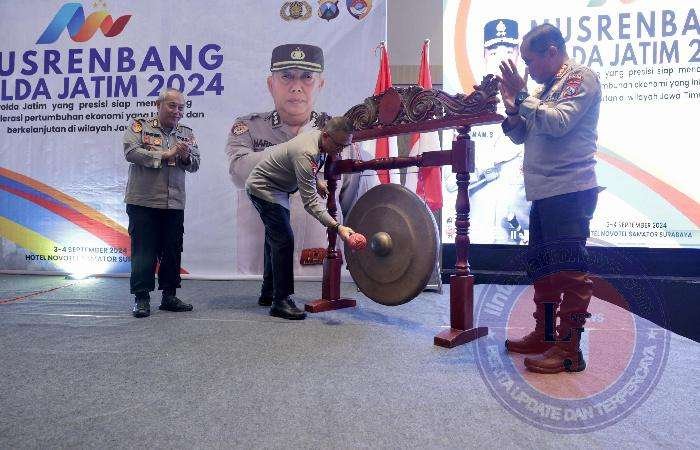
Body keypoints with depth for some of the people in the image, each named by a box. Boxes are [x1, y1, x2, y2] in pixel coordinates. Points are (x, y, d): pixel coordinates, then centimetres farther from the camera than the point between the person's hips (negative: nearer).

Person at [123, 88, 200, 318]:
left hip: (174, 204, 4)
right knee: (143, 251, -1)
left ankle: (169, 296, 19)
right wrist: (165, 155, -13)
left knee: (172, 251, 8)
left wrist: (186, 157, -15)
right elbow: (131, 152, -12)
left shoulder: (187, 133, 14)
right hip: (143, 201, -4)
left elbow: (195, 164, 8)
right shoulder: (140, 126, 3)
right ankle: (141, 298, 7)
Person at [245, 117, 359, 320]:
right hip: (263, 187, -10)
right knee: (284, 240, -17)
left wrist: (316, 184, 0)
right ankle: (281, 301, -13)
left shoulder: (317, 135, -5)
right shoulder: (306, 153, -34)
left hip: (276, 187, 10)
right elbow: (310, 202, -37)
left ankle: (269, 292, 25)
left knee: (275, 239, 14)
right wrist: (338, 227, -45)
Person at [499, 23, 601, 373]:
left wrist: (523, 95, -11)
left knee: (569, 269, -7)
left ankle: (568, 349, -1)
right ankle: (544, 334, 24)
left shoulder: (581, 77, -3)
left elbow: (558, 123, -18)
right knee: (542, 266, 13)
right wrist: (512, 108, 2)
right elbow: (521, 136, 19)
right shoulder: (546, 87, 20)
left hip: (570, 190, -9)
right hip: (544, 191, 9)